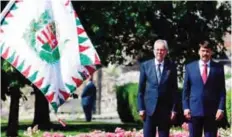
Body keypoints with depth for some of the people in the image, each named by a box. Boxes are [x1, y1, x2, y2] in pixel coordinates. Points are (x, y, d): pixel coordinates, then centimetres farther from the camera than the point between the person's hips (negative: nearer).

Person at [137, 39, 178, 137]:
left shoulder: (171, 67, 3)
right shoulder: (145, 66, 4)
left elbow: (174, 89, 4)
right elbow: (141, 89, 5)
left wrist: (174, 109, -3)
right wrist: (141, 108, -2)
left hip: (165, 109, 0)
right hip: (149, 109, 0)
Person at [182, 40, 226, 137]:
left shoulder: (218, 68, 4)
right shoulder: (190, 67, 6)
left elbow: (222, 90, 3)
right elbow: (185, 90, 7)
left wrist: (221, 108, -6)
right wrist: (185, 107, -1)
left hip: (212, 111, -1)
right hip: (194, 110, 1)